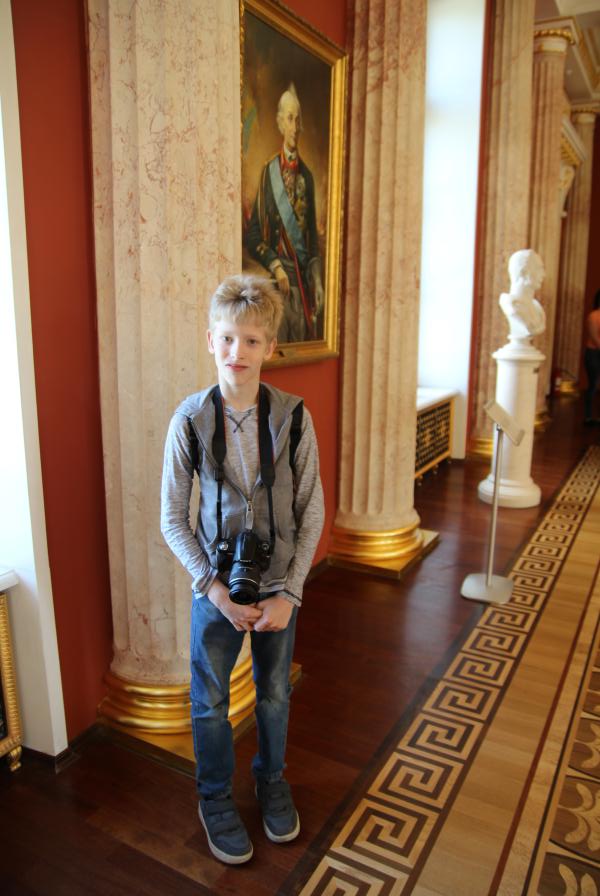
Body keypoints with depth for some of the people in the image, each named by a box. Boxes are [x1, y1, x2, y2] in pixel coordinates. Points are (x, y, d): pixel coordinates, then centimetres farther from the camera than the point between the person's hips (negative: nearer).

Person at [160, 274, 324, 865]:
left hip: (280, 583, 1)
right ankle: (215, 799, 43)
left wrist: (288, 592, -11)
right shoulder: (190, 418, -13)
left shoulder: (292, 416, -12)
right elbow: (172, 518, -7)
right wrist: (214, 587, -14)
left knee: (274, 692, 21)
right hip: (215, 586, 0)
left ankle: (272, 781, 49)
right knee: (211, 700, 16)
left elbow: (312, 512, -6)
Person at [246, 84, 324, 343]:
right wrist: (275, 267, -15)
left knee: (303, 343, 8)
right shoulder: (269, 171, -3)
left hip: (304, 278, 4)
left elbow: (313, 233, 13)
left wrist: (317, 279, 6)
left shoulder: (307, 175, 11)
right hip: (279, 278, -4)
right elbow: (254, 234, -5)